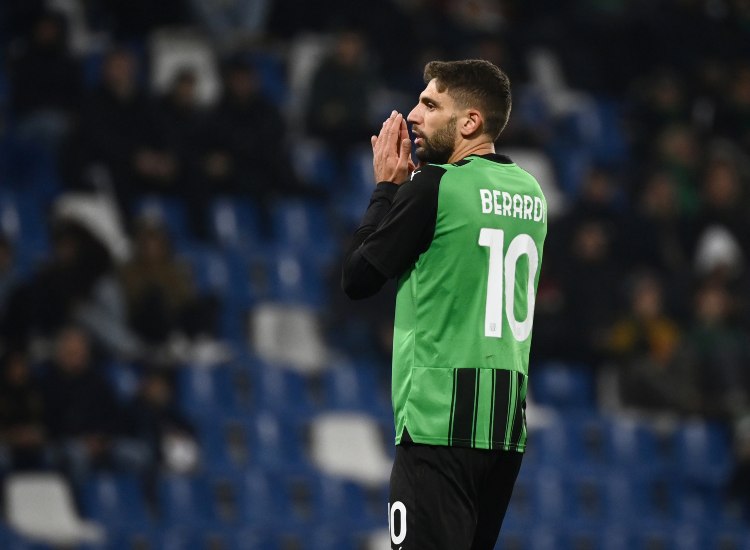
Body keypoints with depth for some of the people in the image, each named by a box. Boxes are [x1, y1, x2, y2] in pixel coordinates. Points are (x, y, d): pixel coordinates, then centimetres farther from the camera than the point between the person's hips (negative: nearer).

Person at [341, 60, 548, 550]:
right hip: (508, 420, 8)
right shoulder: (529, 192, 12)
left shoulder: (434, 187, -10)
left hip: (441, 421, -8)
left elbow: (357, 279, -2)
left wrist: (387, 186, 7)